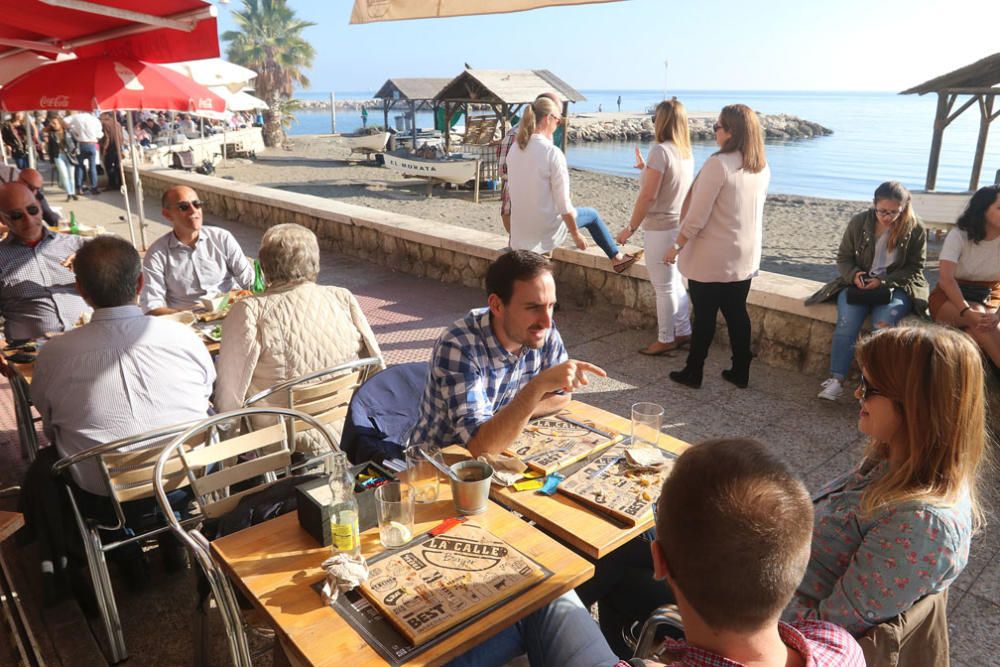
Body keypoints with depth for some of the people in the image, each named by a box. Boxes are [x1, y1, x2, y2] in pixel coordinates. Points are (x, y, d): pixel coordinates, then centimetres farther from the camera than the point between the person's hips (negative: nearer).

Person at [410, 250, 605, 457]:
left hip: (503, 452, 4)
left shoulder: (544, 331, -11)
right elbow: (480, 448, -32)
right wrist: (538, 386, -39)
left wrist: (506, 416, -12)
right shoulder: (457, 348, -27)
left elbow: (561, 396, 3)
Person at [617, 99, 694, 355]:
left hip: (661, 228, -8)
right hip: (680, 226, 8)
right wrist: (646, 168, 24)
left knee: (664, 287, 2)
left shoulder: (660, 150, -17)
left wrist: (630, 228, -12)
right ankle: (683, 332, 27)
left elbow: (648, 196, -19)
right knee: (675, 283, 18)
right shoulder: (686, 153, 8)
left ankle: (666, 340, 13)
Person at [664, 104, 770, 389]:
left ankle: (693, 373, 18)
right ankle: (740, 372, 23)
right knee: (737, 313, 15)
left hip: (711, 258, -6)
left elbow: (697, 215, -19)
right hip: (745, 257, 6)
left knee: (704, 315, 5)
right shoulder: (762, 168, 4)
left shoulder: (718, 164, -19)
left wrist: (677, 246, -8)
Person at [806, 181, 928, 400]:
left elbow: (914, 269, -1)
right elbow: (843, 257, 7)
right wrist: (853, 275, -15)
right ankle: (836, 380, -26)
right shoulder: (859, 222, 0)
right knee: (847, 320, -28)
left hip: (897, 286, -1)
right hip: (858, 284, 1)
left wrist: (883, 281, -16)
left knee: (884, 321, -32)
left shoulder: (915, 229, -4)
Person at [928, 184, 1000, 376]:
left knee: (982, 328, -34)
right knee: (979, 321, -34)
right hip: (949, 298, -2)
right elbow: (946, 279, -26)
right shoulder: (959, 235, -13)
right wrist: (967, 312, -39)